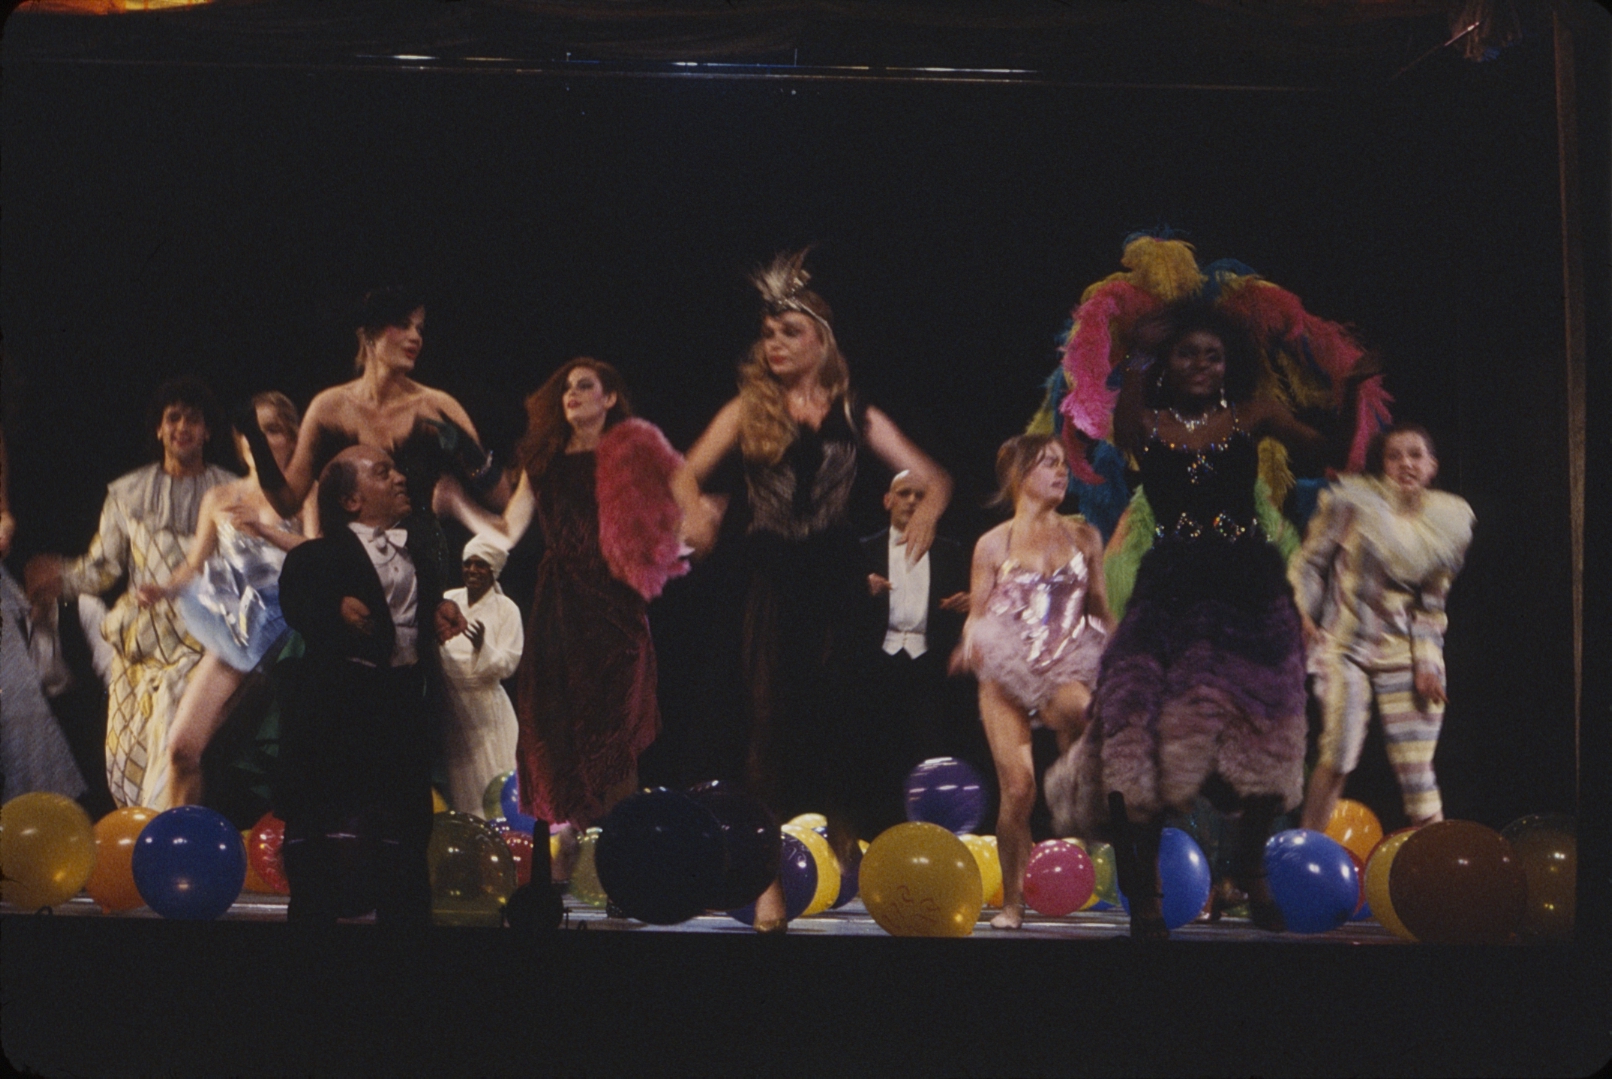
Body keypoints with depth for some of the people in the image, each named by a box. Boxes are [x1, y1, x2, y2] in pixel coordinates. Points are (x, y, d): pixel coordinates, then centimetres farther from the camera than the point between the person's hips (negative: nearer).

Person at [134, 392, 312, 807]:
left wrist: (264, 528, -22)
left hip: (283, 631, -3)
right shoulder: (220, 500, 16)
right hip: (232, 632, 3)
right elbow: (194, 567, 17)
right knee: (182, 747, -8)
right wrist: (164, 589, -2)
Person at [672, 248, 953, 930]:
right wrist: (695, 509, -23)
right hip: (772, 578, 0)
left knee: (832, 710, 3)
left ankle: (840, 835, 25)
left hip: (834, 577, 0)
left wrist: (928, 510, -19)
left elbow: (933, 478, 4)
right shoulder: (747, 410, 7)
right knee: (771, 714, -5)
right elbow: (687, 474, 1)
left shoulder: (854, 416, 6)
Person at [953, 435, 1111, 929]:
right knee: (1018, 787, -10)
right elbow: (977, 615, 8)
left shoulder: (1084, 537, 13)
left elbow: (1100, 610, 18)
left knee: (1079, 710, -38)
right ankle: (1012, 901, 3)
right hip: (1007, 674, -1)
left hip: (1066, 669, 1)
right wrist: (970, 643, -13)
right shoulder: (994, 545, 6)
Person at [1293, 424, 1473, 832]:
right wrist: (1301, 612, -12)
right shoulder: (1351, 502, -3)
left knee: (1417, 769, -1)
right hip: (1347, 645, -3)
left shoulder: (1449, 521, 7)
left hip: (1406, 653, 3)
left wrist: (1428, 662, 3)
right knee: (1338, 757, -13)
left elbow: (1431, 604, 11)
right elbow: (1310, 561, 2)